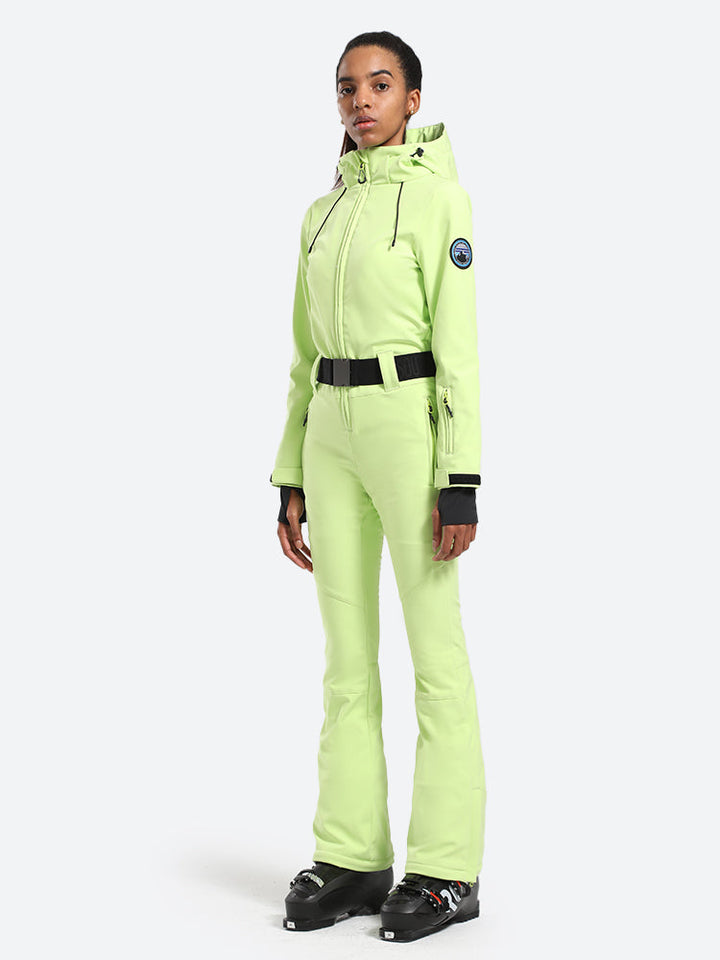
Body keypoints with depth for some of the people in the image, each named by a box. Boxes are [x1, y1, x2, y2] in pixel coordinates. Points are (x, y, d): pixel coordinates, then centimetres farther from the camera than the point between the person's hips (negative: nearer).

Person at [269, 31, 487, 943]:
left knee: (434, 652, -3)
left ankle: (446, 868, 4)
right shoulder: (322, 214, 17)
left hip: (412, 429, -6)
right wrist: (292, 481, 13)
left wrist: (460, 483, -16)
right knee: (347, 656, 6)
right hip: (332, 437, 7)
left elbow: (458, 348, -10)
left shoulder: (439, 199, -3)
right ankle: (352, 860, 13)